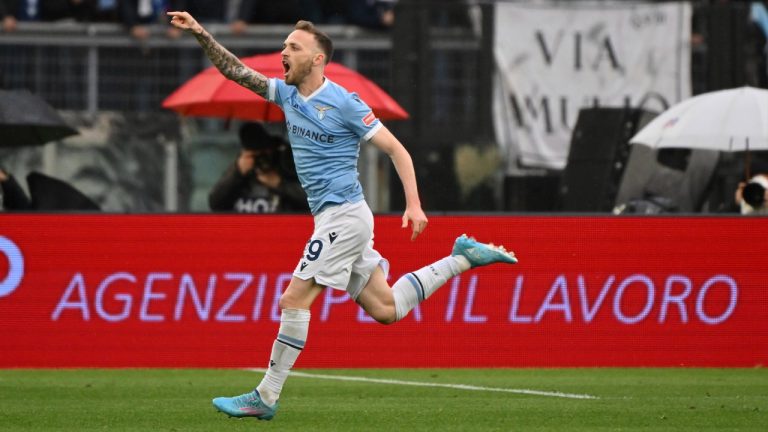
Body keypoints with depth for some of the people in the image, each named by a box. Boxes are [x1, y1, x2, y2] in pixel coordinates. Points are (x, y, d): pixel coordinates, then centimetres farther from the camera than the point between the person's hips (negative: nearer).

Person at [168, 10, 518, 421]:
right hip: (335, 219, 9)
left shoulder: (344, 104, -11)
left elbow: (396, 150, -9)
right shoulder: (287, 94, 11)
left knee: (294, 299, -11)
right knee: (386, 309, 10)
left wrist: (414, 204, -17)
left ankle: (265, 397, -9)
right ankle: (463, 257, 21)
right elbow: (236, 71, 12)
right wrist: (201, 34, -2)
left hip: (343, 215, -9)